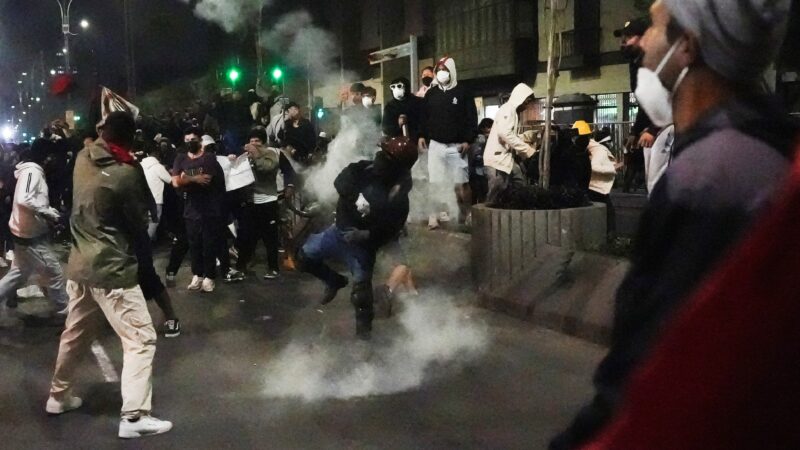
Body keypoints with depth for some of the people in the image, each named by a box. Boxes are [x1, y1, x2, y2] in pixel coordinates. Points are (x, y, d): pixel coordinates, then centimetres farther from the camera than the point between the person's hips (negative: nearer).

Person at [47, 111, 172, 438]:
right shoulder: (126, 174, -17)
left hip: (80, 265, 8)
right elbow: (140, 226, -5)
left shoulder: (83, 159, 1)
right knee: (141, 339, -4)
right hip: (112, 269, -8)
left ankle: (58, 396, 39)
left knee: (75, 334, 24)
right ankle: (134, 416, -10)